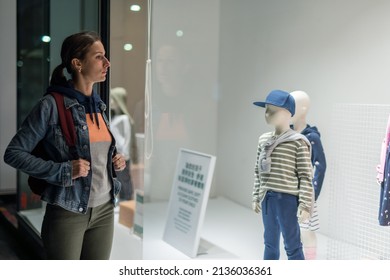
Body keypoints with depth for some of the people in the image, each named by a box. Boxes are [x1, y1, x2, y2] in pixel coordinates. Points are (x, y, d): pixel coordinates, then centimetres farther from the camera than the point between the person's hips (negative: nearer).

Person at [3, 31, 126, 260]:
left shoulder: (99, 104, 8)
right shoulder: (52, 105, -13)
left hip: (104, 209, 6)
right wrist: (63, 171, -20)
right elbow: (13, 153, -12)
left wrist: (115, 161, 1)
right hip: (68, 212, -6)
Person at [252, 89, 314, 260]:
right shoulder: (263, 140, 10)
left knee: (292, 245, 2)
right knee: (270, 243, 18)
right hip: (267, 198, 7)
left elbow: (305, 176, -10)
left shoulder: (298, 141, -9)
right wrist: (256, 197, 15)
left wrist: (305, 204, -13)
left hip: (287, 198, -6)